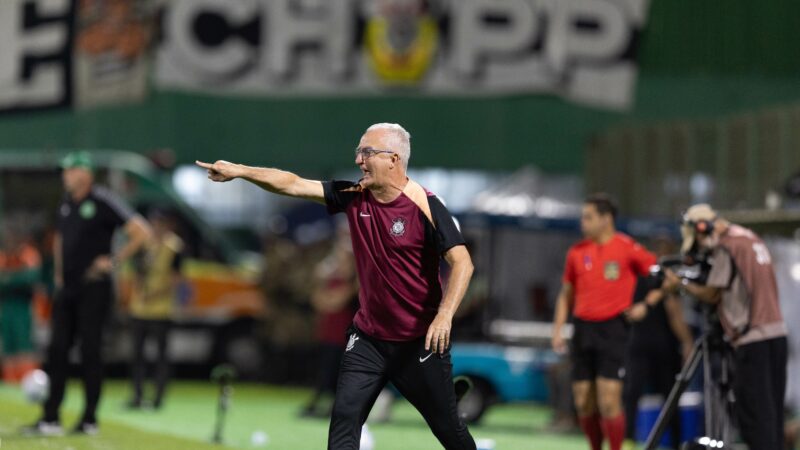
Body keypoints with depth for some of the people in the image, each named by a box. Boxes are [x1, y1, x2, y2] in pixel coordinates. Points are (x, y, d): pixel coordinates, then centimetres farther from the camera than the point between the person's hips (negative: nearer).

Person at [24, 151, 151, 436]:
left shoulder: (103, 203, -9)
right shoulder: (66, 206, 13)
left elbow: (142, 232, -13)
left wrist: (115, 261, -13)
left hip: (93, 287, -7)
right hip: (67, 289, 7)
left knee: (90, 352, -4)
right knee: (57, 351, 2)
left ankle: (90, 420, 1)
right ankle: (50, 419, 3)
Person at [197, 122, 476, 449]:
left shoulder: (424, 205, -15)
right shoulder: (353, 196, -1)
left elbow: (462, 262, -20)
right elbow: (292, 185, -1)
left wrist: (445, 315, -31)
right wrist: (239, 171, -8)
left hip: (421, 340, -4)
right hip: (368, 338, 5)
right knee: (345, 416, -6)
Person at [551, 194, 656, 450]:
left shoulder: (628, 248, -4)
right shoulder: (577, 252, 11)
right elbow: (566, 294, 18)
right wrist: (557, 330, 9)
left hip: (613, 330, -5)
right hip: (583, 329, 5)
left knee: (608, 401, -12)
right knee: (583, 404, 5)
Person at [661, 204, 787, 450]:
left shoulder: (726, 247, -9)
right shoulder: (752, 238, 18)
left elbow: (712, 295, -5)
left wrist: (681, 285, 9)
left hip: (752, 339, -9)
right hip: (777, 332, 9)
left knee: (753, 411, -7)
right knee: (771, 409, 10)